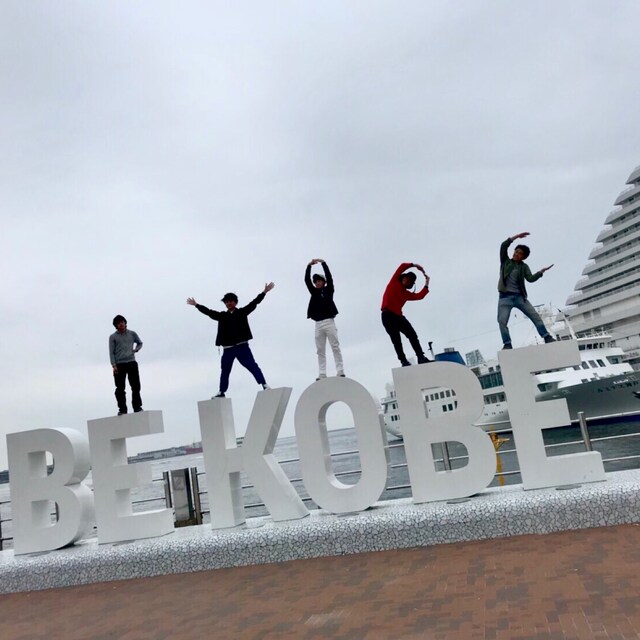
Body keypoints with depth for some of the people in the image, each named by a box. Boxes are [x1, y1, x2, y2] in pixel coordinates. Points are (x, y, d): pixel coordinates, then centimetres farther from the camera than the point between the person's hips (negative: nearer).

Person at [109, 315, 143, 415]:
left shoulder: (132, 334, 10)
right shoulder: (113, 337, 5)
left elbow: (140, 343, 26)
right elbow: (111, 352, 1)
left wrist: (136, 349, 4)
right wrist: (114, 365, -9)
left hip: (132, 362, 2)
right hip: (119, 364, -1)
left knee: (136, 386, 0)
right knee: (120, 388, -2)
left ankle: (137, 407, 7)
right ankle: (122, 409, 2)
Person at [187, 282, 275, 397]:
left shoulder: (242, 312, 4)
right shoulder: (222, 315, 11)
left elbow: (254, 303, -1)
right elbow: (208, 312, 15)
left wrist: (264, 292, -7)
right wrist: (196, 305, 17)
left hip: (242, 346, -4)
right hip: (228, 348, 4)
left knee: (252, 365, -9)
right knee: (225, 370, 13)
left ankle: (264, 385, -8)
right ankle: (222, 392, 25)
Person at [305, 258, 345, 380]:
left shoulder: (328, 290, 11)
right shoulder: (314, 292, 19)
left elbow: (329, 277, -1)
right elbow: (306, 280, 11)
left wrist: (323, 263, -2)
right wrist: (309, 265, 4)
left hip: (329, 322, -4)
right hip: (318, 324, 4)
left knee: (335, 347, -7)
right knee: (320, 351, -1)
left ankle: (340, 372, -12)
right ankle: (322, 374, -4)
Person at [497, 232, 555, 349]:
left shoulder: (524, 266, 9)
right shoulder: (505, 261, 8)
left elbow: (530, 278, -7)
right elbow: (503, 246, -5)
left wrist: (541, 272, -20)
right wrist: (516, 237, -11)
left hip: (519, 296, 1)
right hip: (505, 297, -1)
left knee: (535, 316, -2)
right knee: (502, 321, -12)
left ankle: (547, 337, 3)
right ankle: (507, 344, -6)